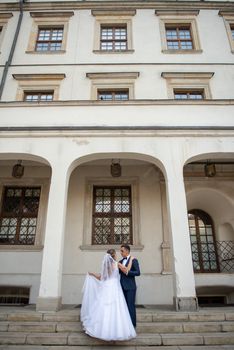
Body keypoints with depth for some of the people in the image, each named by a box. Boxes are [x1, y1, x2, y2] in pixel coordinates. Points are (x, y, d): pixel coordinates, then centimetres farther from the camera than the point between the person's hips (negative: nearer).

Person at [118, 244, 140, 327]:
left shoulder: (133, 260, -7)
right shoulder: (121, 261, 14)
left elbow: (138, 272, -13)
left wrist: (127, 272, -21)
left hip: (130, 287, -6)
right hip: (123, 286, 6)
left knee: (131, 305, -3)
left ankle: (132, 324, 7)